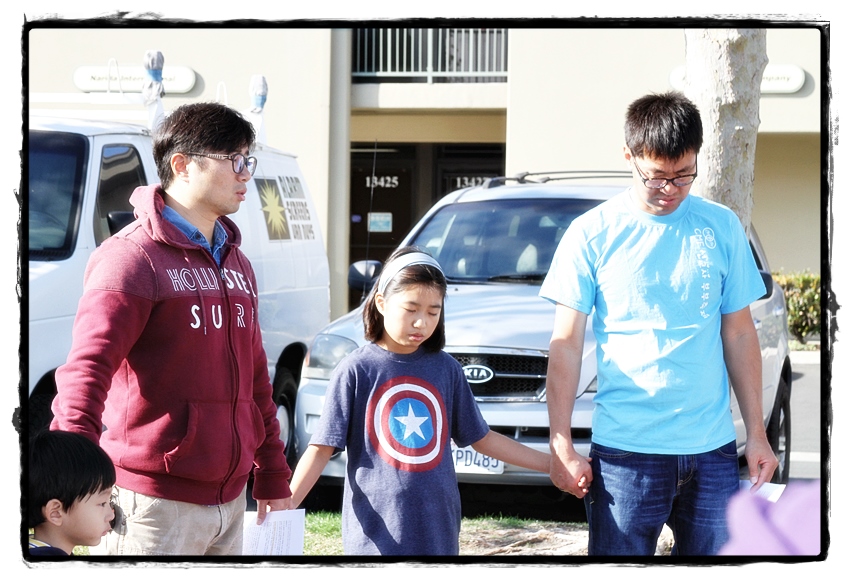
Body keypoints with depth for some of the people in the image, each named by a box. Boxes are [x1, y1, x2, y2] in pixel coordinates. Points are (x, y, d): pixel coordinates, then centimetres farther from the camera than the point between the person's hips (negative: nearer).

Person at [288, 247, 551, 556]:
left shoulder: (446, 369, 7)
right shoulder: (356, 370, -4)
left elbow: (482, 439, 15)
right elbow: (322, 448, -5)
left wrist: (554, 464, 13)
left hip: (437, 532, 3)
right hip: (376, 533, -3)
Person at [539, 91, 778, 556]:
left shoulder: (721, 228, 6)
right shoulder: (593, 234, -1)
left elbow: (739, 335, 11)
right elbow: (566, 345, -1)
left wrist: (757, 433, 7)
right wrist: (561, 446, -6)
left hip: (711, 450, 2)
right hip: (625, 451, -2)